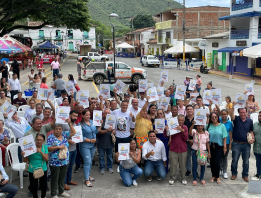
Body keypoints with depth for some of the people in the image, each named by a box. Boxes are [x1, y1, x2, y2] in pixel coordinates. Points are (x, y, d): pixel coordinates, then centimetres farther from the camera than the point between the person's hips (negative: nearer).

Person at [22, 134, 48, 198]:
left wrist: (41, 152, -22)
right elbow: (25, 160, -6)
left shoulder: (45, 147, -3)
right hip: (32, 170, -2)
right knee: (34, 187, 5)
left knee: (44, 186, 11)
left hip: (43, 170, 2)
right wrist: (23, 156, -28)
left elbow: (46, 159, -9)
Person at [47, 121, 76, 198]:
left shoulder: (64, 134, 4)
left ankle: (61, 191, 34)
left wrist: (70, 123, -6)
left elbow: (73, 132, 3)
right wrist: (58, 147, -21)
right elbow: (48, 148, -16)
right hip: (55, 162, -5)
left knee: (62, 178, 18)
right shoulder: (51, 137, -11)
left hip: (65, 161, 5)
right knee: (55, 179, 6)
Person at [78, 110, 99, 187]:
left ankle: (88, 175, 34)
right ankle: (87, 180, 2)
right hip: (85, 146, -6)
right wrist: (90, 140, -17)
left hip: (93, 145, 6)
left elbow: (96, 131, 9)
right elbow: (80, 137, -17)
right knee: (87, 162, -6)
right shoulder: (80, 125, -14)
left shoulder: (92, 122, 4)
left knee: (90, 161, 17)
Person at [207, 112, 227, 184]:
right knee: (212, 162, 8)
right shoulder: (208, 126, 1)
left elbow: (224, 137, -2)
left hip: (219, 146, -2)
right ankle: (213, 176, 25)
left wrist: (225, 147, -4)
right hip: (211, 146, 2)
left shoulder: (222, 126, -2)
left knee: (217, 162, -6)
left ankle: (217, 177, 14)